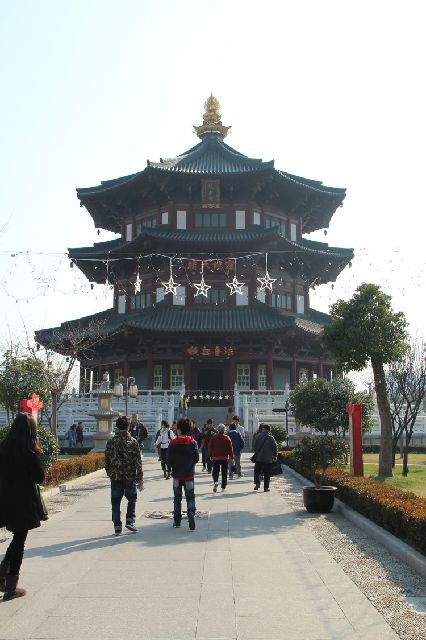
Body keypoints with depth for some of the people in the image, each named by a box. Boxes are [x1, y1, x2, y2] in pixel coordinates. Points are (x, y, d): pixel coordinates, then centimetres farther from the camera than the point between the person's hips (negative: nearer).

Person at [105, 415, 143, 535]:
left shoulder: (111, 442, -1)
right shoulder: (132, 442, -6)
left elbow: (107, 460, 4)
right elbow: (138, 461, -6)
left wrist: (109, 473, 17)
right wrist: (140, 478, 0)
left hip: (115, 476, 2)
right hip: (130, 476, -1)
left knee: (115, 501, 8)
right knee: (132, 498, 16)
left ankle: (117, 526, 8)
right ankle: (130, 521, 6)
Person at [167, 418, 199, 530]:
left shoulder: (173, 443, -12)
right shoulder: (192, 442, -6)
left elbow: (169, 460, -9)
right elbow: (197, 458, -3)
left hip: (177, 475, 0)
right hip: (189, 474, 1)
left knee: (177, 498, 13)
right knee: (190, 497, 8)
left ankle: (177, 521, 16)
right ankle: (191, 513, -18)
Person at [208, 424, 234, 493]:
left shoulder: (214, 437, -2)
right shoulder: (227, 438, -4)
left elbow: (210, 447, 1)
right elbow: (230, 448, -5)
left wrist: (211, 456, 12)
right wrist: (231, 458, 0)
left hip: (215, 458, 0)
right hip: (224, 458, 0)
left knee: (215, 471, 8)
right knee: (224, 473, 9)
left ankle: (215, 482, -18)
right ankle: (223, 487, 9)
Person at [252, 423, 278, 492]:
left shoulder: (259, 436, -3)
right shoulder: (271, 437, -1)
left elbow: (254, 446, -2)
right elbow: (275, 447, -4)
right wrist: (275, 456, 8)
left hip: (259, 458, -1)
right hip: (268, 459, 1)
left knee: (257, 471, 13)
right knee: (267, 474, 8)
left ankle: (257, 483, -5)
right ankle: (266, 487, 7)